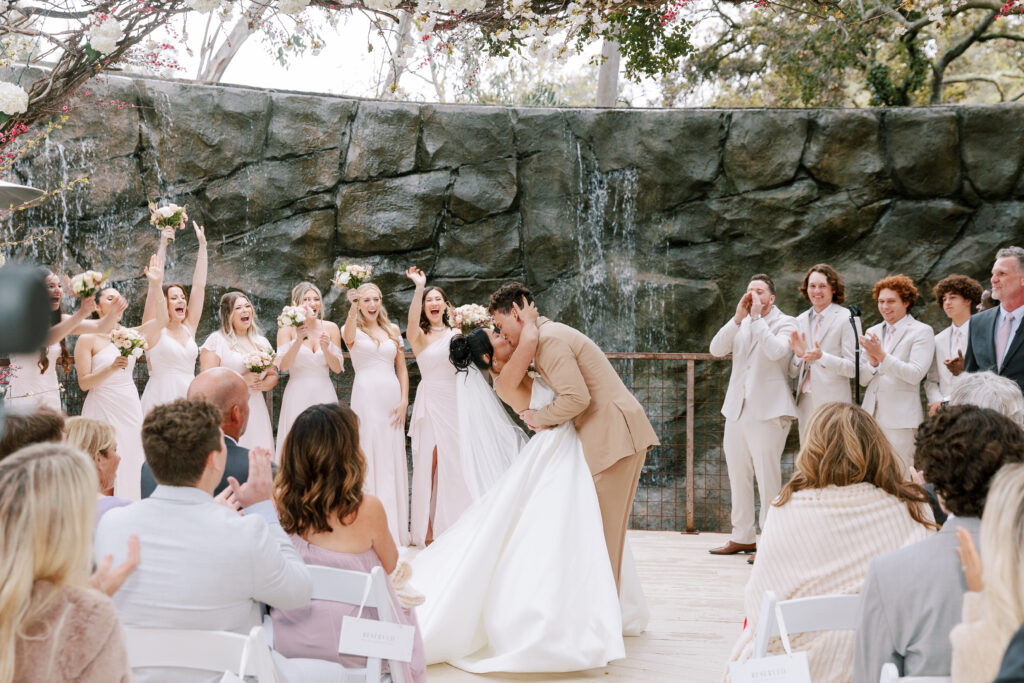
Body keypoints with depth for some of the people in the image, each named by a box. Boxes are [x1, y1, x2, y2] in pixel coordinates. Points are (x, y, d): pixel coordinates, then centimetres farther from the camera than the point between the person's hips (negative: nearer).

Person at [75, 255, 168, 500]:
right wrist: (111, 368, -21)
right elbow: (84, 382, -7)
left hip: (129, 409, 5)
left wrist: (156, 285, -11)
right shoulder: (88, 339, -3)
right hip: (102, 411, -5)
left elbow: (161, 319, -2)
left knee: (130, 468, 5)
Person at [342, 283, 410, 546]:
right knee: (369, 459, -3)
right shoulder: (354, 330, 3)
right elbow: (349, 338, -23)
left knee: (393, 460, 7)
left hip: (392, 396, 4)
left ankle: (395, 528, 16)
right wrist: (353, 307, -40)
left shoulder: (393, 330, 13)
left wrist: (404, 401, 1)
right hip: (366, 395, -4)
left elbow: (402, 368, 13)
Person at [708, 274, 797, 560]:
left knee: (767, 478, -8)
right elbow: (716, 349, 0)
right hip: (737, 410, 7)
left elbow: (775, 351, -21)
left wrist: (757, 317, -15)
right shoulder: (740, 325, 16)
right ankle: (743, 537, 24)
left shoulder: (785, 323, -1)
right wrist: (738, 317, -8)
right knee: (738, 477, 13)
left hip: (768, 411, -7)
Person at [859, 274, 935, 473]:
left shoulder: (922, 332, 0)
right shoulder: (873, 332, 17)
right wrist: (872, 361, -6)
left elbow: (915, 374, -11)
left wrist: (881, 355, -18)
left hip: (901, 418, -5)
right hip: (872, 416, 5)